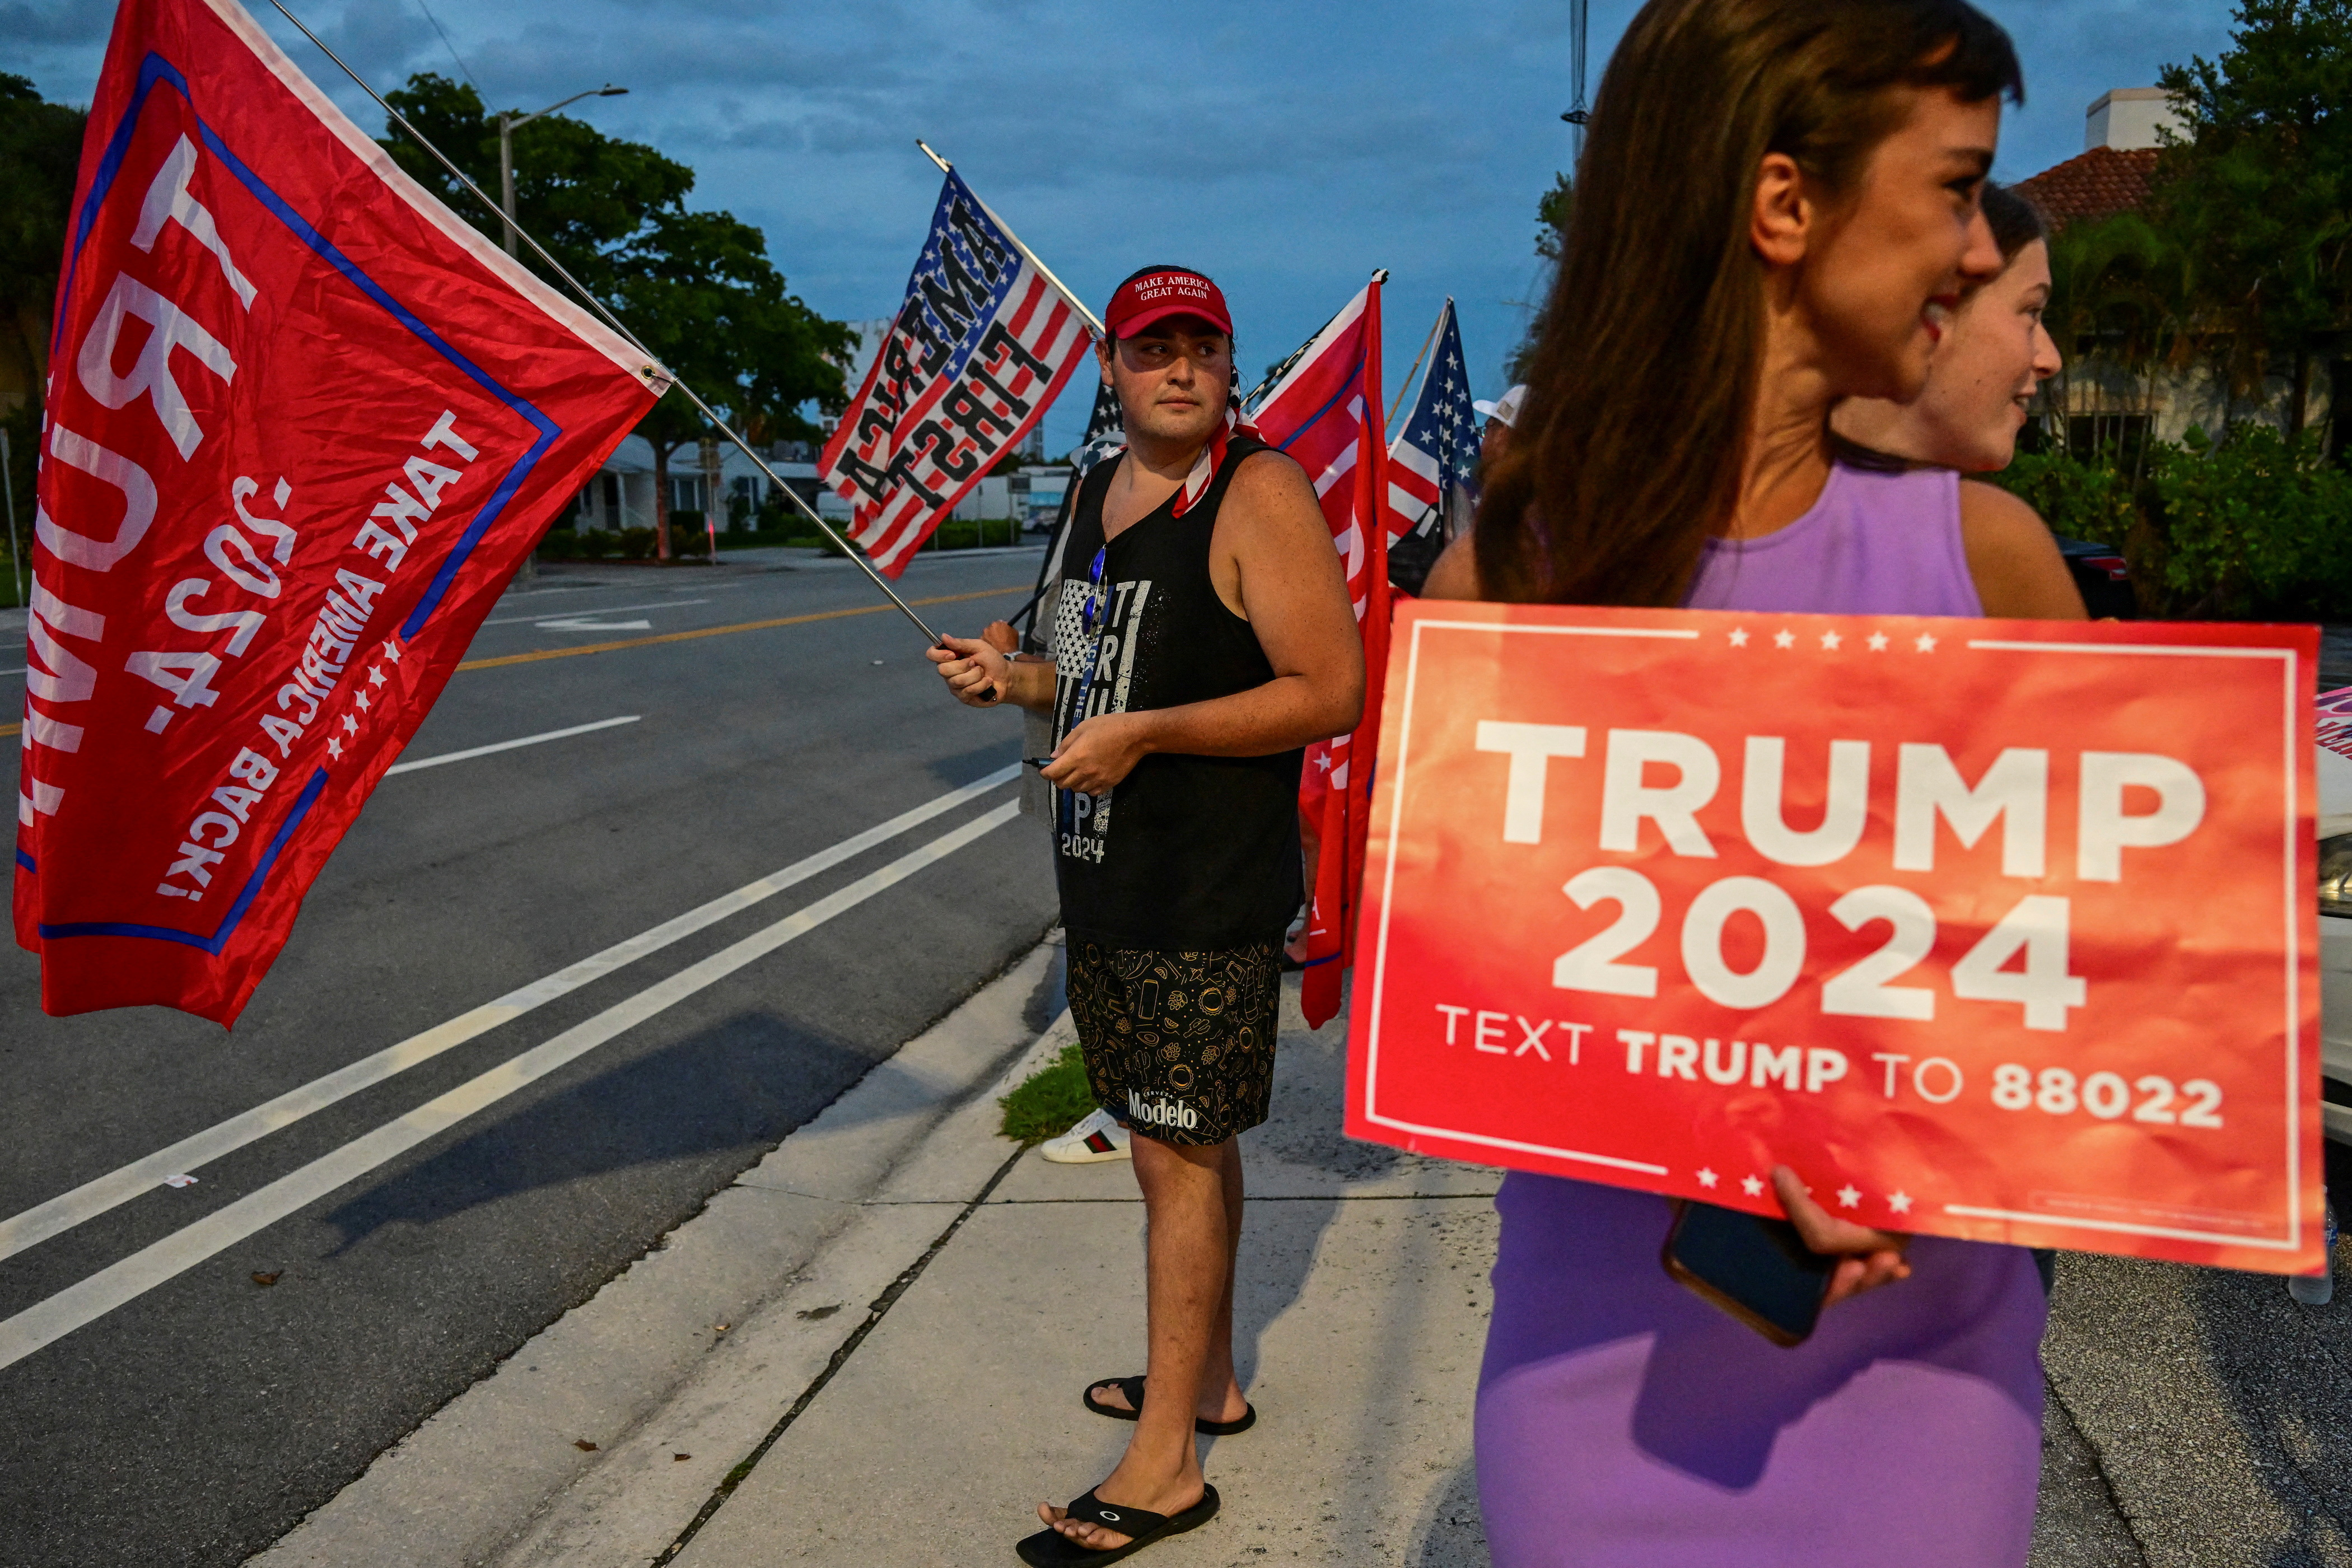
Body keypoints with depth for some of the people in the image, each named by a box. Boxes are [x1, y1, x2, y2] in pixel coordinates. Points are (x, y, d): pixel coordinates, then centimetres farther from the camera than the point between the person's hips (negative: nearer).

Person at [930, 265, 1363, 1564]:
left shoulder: (1259, 495, -13)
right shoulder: (1099, 492, 14)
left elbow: (1331, 693, -18)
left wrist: (1144, 733, -22)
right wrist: (1014, 680, 5)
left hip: (1206, 894, -8)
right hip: (1105, 878, 8)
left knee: (1182, 1153, -3)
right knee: (1178, 1141, 18)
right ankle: (1205, 1382, 34)